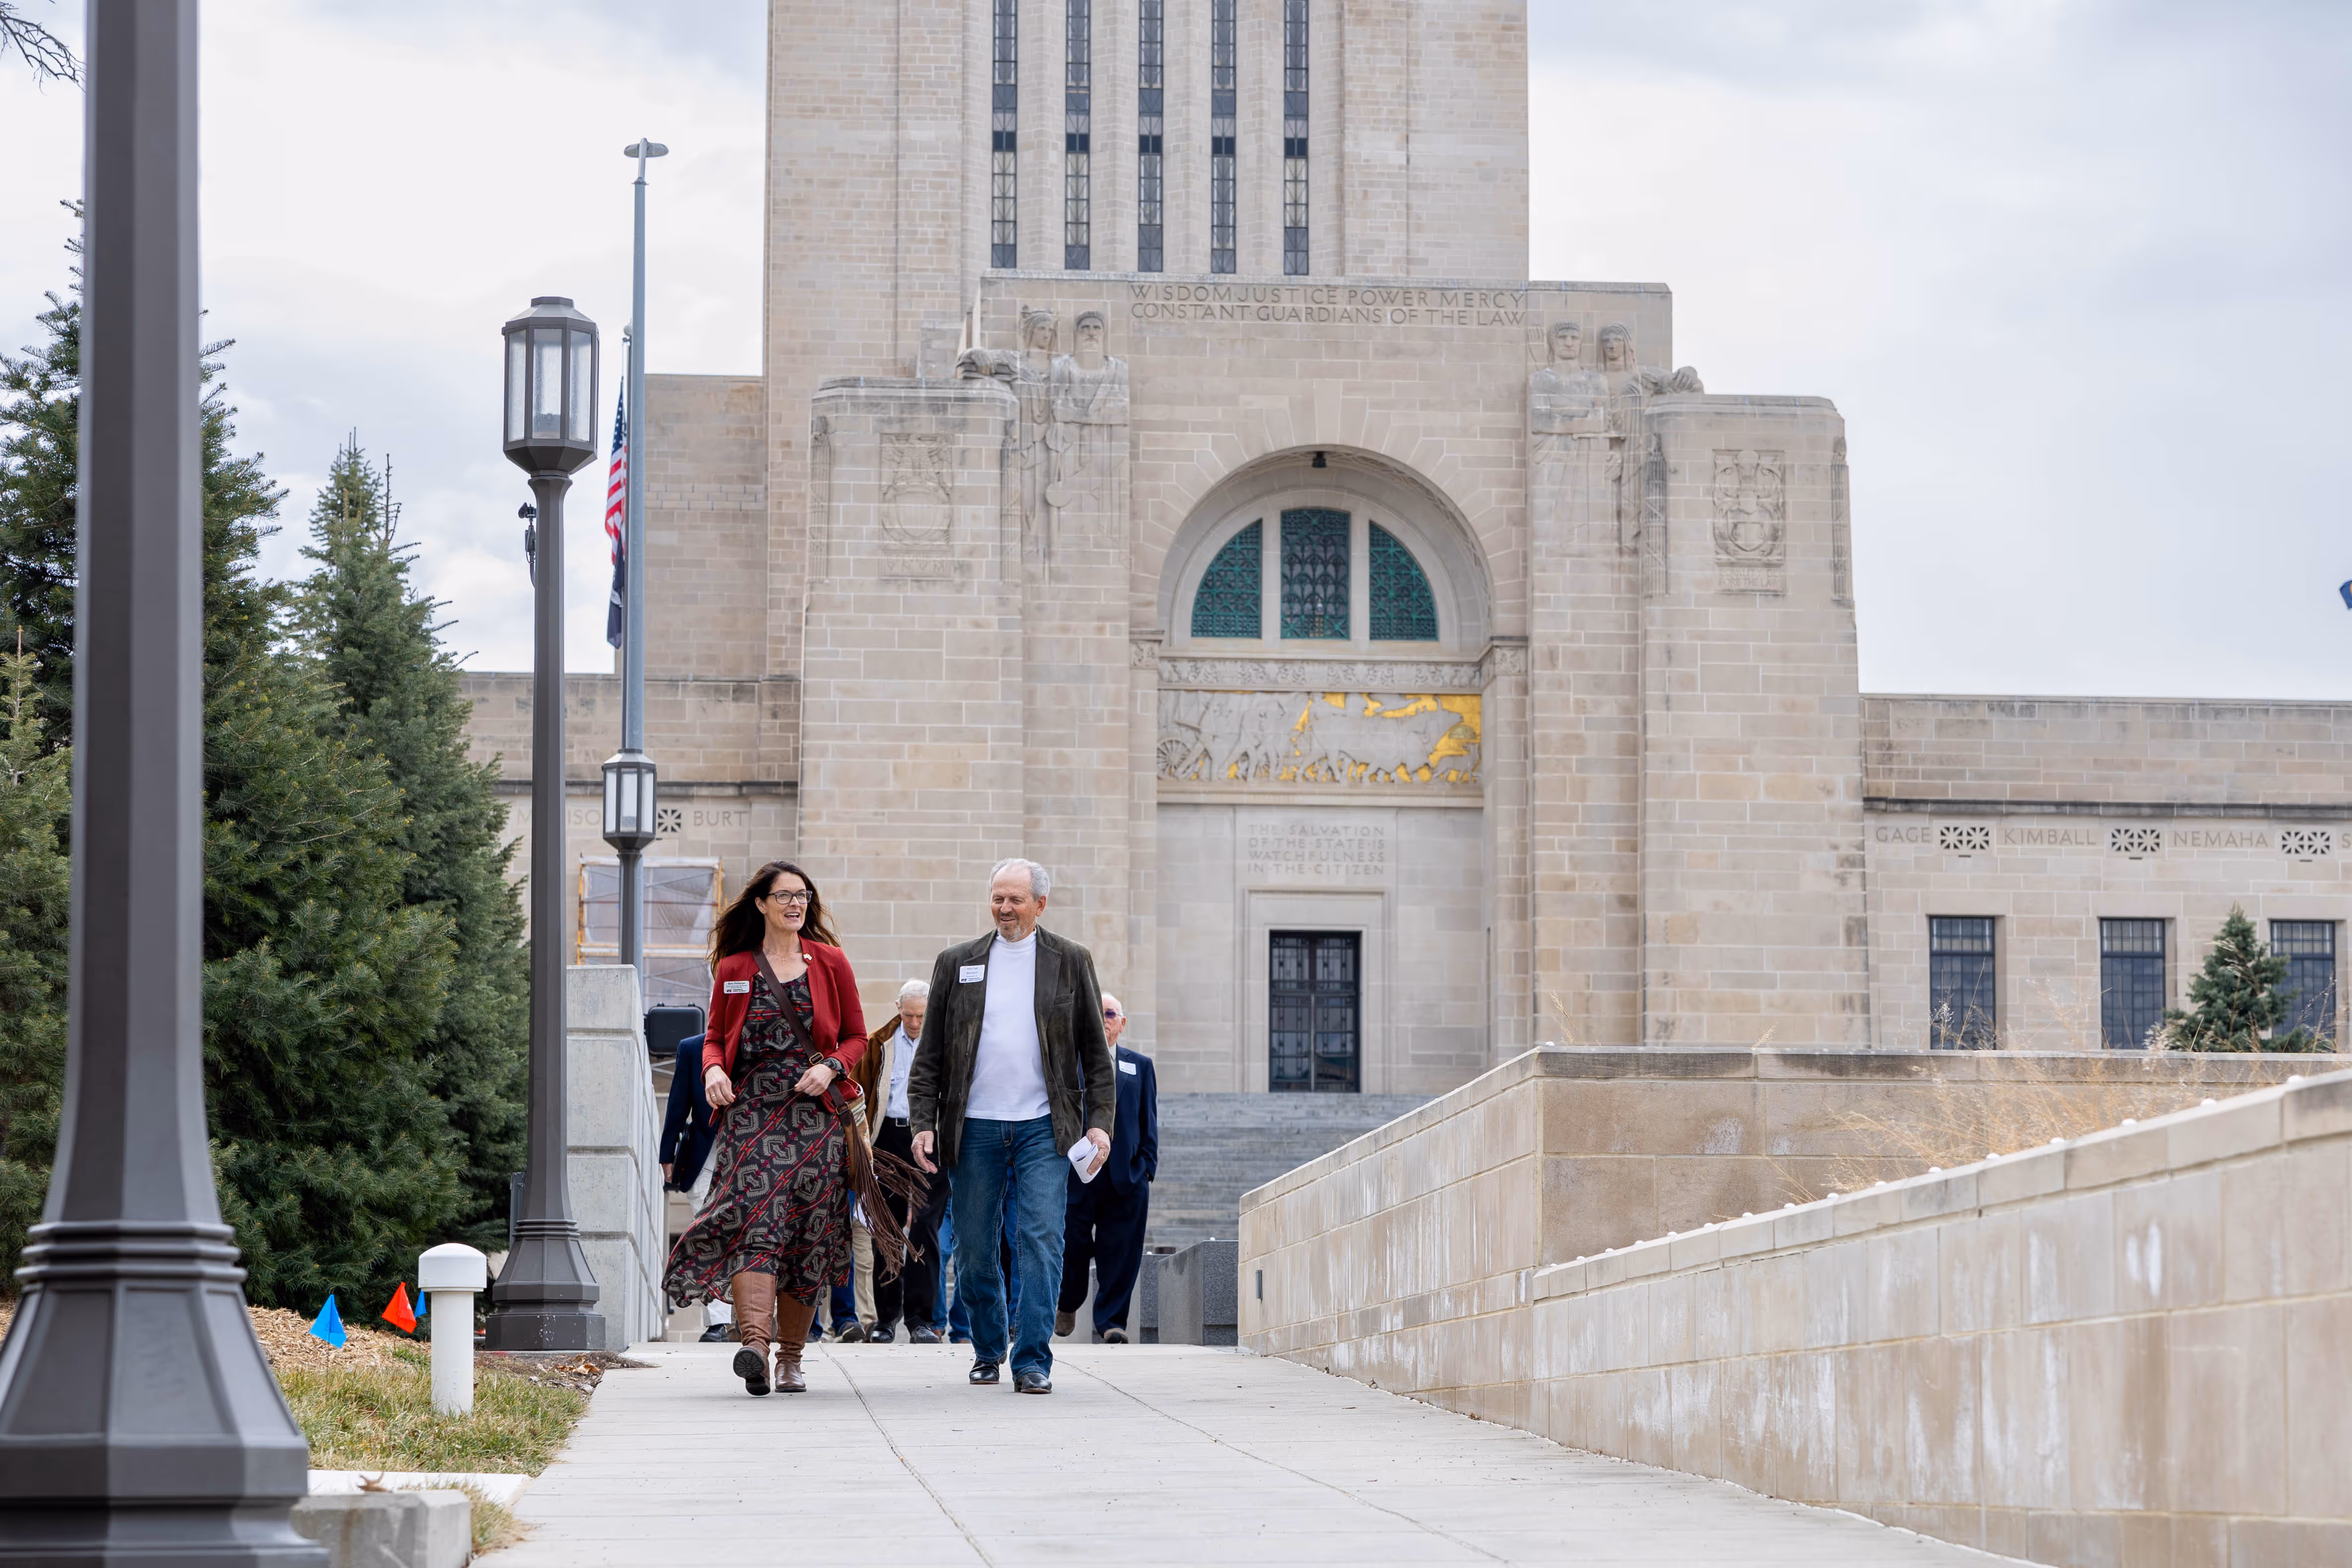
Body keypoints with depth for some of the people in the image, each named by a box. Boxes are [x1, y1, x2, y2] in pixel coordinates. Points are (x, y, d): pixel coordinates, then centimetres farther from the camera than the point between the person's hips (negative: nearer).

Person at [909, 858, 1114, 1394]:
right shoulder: (957, 963, 10)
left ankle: (1033, 1360, -9)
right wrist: (923, 1123, 1)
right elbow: (931, 1053, 10)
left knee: (1042, 1240, -11)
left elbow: (1095, 1049, 9)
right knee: (974, 1248, 6)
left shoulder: (1070, 962, 8)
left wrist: (1099, 1122, 0)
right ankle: (988, 1348, 26)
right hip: (974, 1128, 2)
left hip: (1043, 1127, -2)